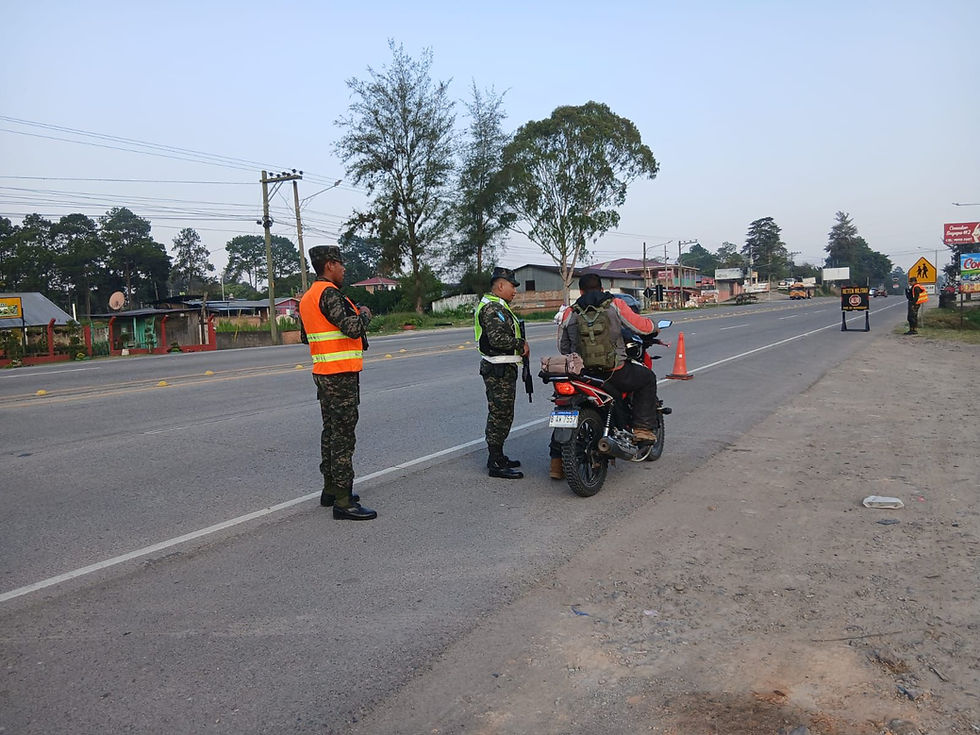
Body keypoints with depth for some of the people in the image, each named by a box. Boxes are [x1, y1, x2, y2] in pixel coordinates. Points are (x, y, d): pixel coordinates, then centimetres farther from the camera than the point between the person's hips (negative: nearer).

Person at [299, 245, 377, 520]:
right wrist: (363, 314, -8)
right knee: (343, 436, -7)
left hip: (323, 374, 10)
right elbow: (353, 328, -27)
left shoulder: (307, 298, 14)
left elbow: (304, 336, 22)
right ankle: (343, 502, -4)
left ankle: (330, 489, 28)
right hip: (341, 374, -10)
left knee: (331, 431, 18)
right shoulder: (330, 294, -17)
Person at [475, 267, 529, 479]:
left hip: (504, 368, 11)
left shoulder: (498, 306, 20)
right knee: (500, 416, -8)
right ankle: (495, 464, -3)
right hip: (499, 370, -11)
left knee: (501, 415, 17)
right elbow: (498, 338, -28)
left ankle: (497, 456, 27)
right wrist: (521, 344, -14)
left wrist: (520, 345, 8)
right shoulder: (492, 308, -17)